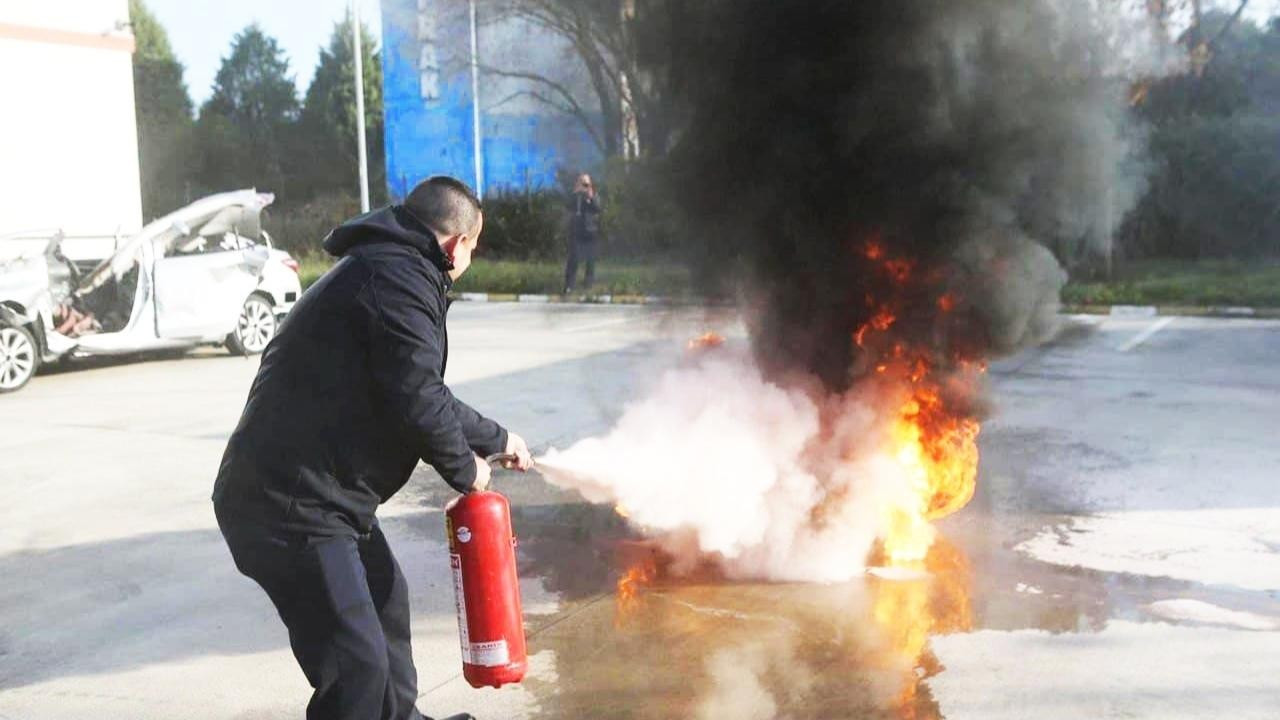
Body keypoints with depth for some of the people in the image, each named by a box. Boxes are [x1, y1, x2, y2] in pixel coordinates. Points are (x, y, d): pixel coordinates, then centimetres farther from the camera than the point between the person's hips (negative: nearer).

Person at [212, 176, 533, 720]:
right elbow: (417, 401, -23)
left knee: (385, 599, 28)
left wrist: (495, 438, 35)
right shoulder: (396, 277, -16)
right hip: (290, 506, -11)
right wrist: (464, 469, -5)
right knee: (357, 664, -9)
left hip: (320, 492, 11)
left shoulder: (388, 269, 19)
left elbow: (425, 393, 28)